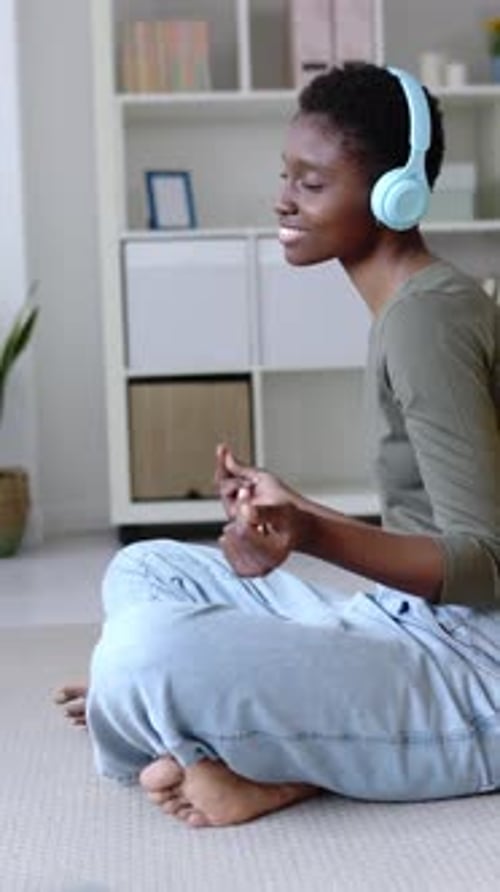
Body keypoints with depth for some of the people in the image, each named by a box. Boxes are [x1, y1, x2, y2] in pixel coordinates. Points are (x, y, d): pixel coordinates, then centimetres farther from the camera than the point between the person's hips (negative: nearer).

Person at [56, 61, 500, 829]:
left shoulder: (427, 316, -17)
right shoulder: (411, 307, 12)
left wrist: (313, 536, -35)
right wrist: (292, 509, 28)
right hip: (407, 629, 10)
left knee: (141, 655, -31)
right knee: (142, 572, 15)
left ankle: (275, 768, -6)